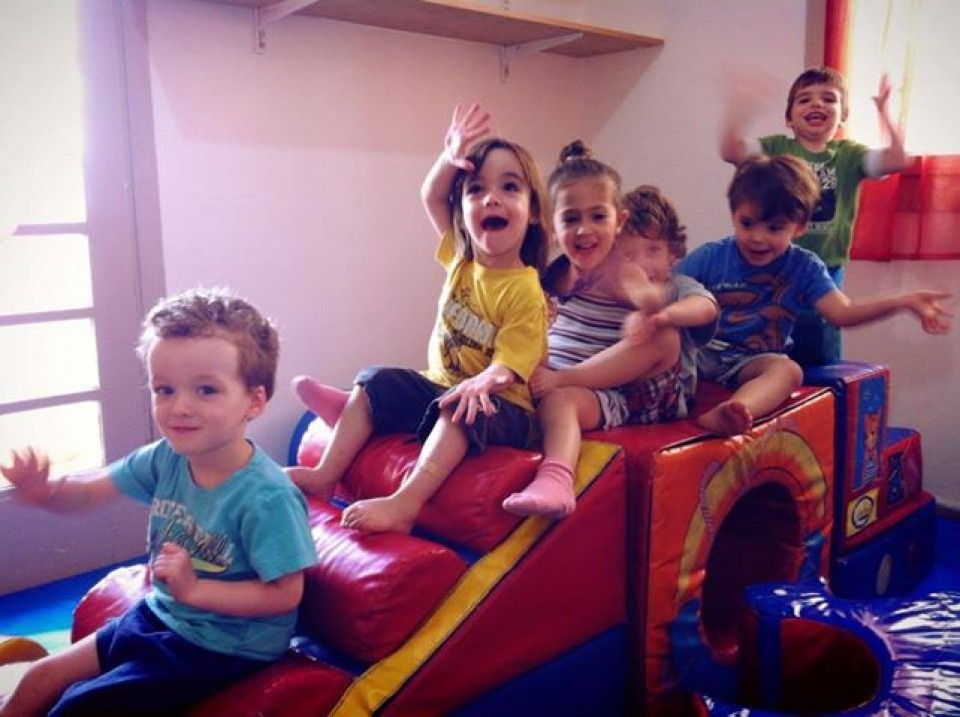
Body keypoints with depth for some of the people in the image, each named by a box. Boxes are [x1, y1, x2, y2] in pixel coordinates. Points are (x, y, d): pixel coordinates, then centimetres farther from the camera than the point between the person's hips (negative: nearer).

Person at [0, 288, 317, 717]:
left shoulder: (266, 497, -30)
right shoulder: (166, 459, -10)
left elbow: (285, 594, -24)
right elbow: (89, 491, 2)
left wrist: (194, 589, -27)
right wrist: (43, 492, -20)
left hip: (224, 649, -7)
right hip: (158, 616, 7)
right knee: (41, 679, 16)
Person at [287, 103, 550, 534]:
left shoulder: (524, 292, -18)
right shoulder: (461, 258, 3)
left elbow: (508, 367, -22)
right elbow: (431, 196, 11)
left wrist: (483, 382, -45)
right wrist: (451, 157, -9)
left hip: (499, 406, -7)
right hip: (441, 386, 7)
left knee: (461, 409, -37)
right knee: (375, 382, -6)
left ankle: (404, 505, -45)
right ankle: (326, 475, -7)